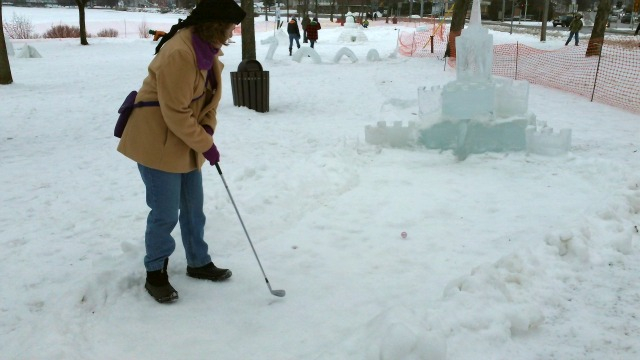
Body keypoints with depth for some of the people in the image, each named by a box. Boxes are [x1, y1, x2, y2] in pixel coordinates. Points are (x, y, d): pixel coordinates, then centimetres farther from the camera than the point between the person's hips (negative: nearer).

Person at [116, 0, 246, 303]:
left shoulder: (209, 50, 6)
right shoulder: (178, 53, -25)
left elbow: (210, 98, 13)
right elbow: (176, 114, -25)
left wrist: (208, 128, -5)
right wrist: (205, 144, -18)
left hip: (188, 143, 9)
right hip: (158, 141, -9)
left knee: (193, 209, 15)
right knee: (165, 213, -2)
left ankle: (199, 263, 32)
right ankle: (155, 274, 18)